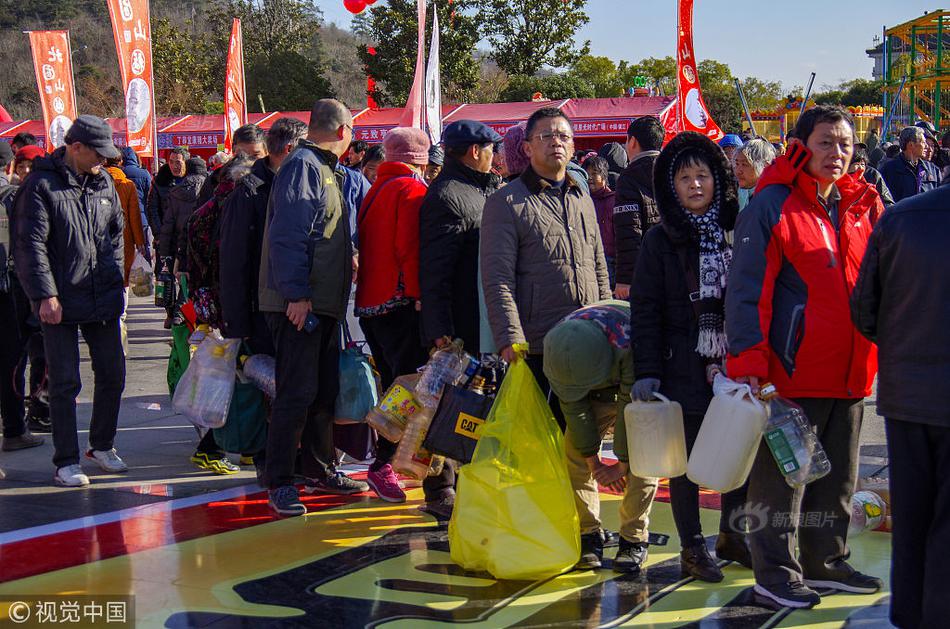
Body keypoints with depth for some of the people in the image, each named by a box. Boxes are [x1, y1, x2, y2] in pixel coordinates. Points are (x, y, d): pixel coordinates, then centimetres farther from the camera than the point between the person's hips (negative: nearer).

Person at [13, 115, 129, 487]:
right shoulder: (41, 185, -8)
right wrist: (45, 295, -17)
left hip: (102, 300, 6)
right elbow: (31, 246, -12)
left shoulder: (104, 183, 11)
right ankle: (66, 462, 9)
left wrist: (115, 282, 13)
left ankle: (101, 446, 30)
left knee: (113, 375, 11)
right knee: (65, 383, -1)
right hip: (60, 302, -6)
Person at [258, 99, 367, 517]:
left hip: (324, 303, 10)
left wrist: (348, 260, 16)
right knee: (297, 392, -8)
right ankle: (279, 482, -2)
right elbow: (287, 234, -20)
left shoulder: (324, 169, 20)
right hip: (299, 303, -10)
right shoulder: (302, 166, -11)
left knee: (325, 389, 15)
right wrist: (297, 294, -23)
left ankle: (320, 471, 25)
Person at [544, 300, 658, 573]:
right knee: (574, 454, -11)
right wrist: (593, 461, -16)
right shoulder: (556, 347, -29)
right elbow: (574, 407, -18)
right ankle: (589, 536, -2)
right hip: (599, 395, 4)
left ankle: (634, 540, -11)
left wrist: (622, 465, -24)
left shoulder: (629, 339, -44)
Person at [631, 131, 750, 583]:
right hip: (684, 369, -3)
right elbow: (645, 311, -3)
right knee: (687, 460, 5)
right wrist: (647, 371, -10)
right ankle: (692, 548, 17)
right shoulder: (661, 241, -1)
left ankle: (731, 533, 27)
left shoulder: (736, 232, 7)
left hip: (735, 364, 3)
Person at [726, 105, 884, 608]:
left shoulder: (862, 207, 11)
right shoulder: (773, 206, -8)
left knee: (839, 476, 16)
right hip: (792, 372, -7)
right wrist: (748, 358, -18)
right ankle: (776, 571, 13)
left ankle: (825, 561, 30)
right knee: (781, 475, 2)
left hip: (849, 372, 7)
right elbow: (746, 288, -12)